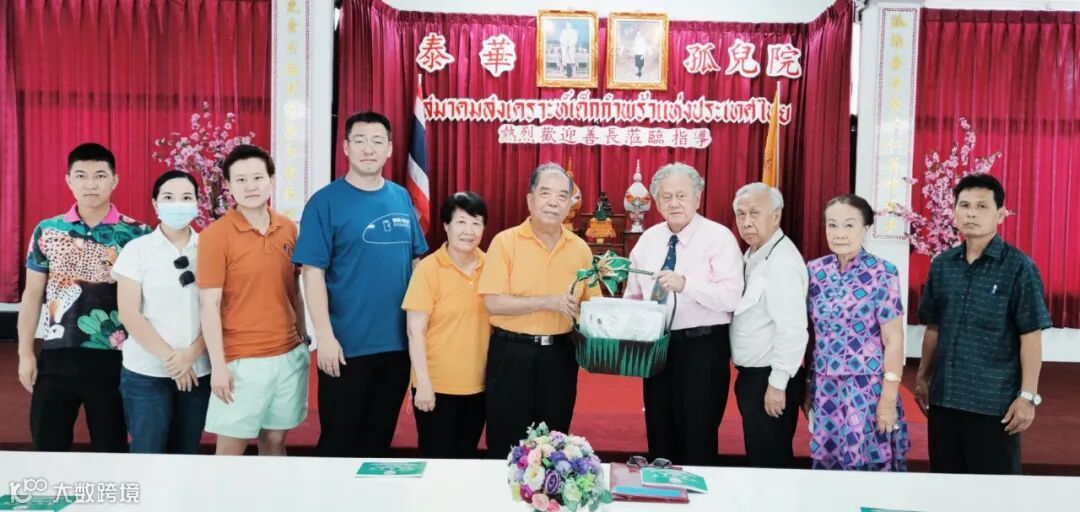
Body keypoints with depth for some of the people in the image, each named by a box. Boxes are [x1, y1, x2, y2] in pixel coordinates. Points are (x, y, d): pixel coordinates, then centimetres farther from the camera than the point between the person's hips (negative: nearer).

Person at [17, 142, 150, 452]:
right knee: (47, 447, 12)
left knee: (110, 450, 9)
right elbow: (32, 295, 8)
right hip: (57, 356, 2)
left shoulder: (136, 234, -4)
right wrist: (25, 352, 4)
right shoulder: (47, 231, 4)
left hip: (113, 359, -2)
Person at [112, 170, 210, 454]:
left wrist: (192, 354, -11)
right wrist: (169, 357, -12)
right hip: (146, 371, -2)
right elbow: (129, 314, -6)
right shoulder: (137, 249, -1)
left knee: (187, 454, 11)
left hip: (198, 370, 2)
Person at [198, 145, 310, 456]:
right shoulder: (215, 235, -9)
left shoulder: (288, 229, 5)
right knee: (231, 446, 4)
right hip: (242, 360, -4)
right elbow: (209, 304, -10)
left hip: (289, 356, 4)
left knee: (275, 440, 15)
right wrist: (218, 365, -13)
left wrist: (303, 339, 14)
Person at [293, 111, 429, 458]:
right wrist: (325, 337, -15)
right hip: (347, 345, -4)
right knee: (338, 439, 9)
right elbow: (313, 273, -10)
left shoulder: (402, 198, 6)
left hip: (398, 342, 4)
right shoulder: (326, 202, -7)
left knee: (380, 437, 17)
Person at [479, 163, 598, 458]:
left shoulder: (580, 248, 5)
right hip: (512, 353, -3)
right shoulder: (505, 242, -7)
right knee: (507, 444, 6)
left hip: (560, 354, 3)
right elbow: (493, 303, -14)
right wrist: (548, 302, -20)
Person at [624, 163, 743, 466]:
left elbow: (732, 296, -20)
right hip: (656, 346, 6)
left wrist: (685, 284, -32)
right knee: (659, 434, 17)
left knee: (697, 438, 3)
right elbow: (633, 295, 16)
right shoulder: (648, 239, 10)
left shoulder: (719, 237, -9)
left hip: (703, 347, -6)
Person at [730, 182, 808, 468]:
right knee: (758, 457, 18)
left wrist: (777, 384, -21)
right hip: (752, 375, 9)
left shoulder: (782, 261, -19)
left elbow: (792, 329, -24)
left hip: (770, 380, -9)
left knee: (771, 463, 3)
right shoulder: (752, 255, 10)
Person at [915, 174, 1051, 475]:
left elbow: (1031, 336, -9)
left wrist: (1028, 395, -13)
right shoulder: (942, 265, 6)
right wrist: (923, 378, 13)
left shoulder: (1018, 267, -7)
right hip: (943, 397, 5)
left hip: (994, 402, -4)